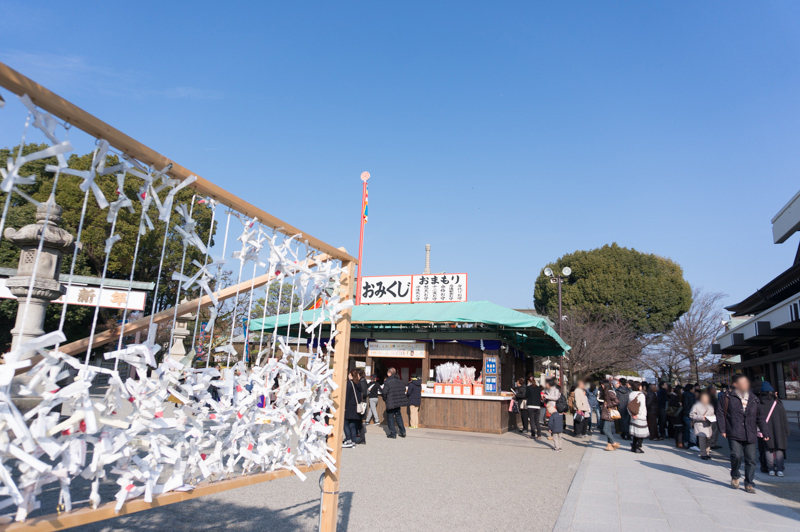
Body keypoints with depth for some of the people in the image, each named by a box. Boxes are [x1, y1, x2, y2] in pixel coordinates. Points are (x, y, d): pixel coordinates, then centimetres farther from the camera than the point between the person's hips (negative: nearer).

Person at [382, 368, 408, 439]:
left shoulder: (387, 382, -15)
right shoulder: (400, 381, 5)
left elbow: (384, 392, -15)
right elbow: (404, 390, 10)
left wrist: (385, 399, 4)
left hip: (391, 403, -6)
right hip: (399, 401, 6)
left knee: (390, 417, 5)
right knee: (398, 415, 19)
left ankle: (393, 433, 6)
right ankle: (402, 431, 18)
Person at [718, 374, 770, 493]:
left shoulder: (754, 400, 14)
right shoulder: (727, 398, 2)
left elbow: (759, 418, 21)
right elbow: (721, 414, 2)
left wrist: (765, 432, 15)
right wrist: (722, 429, -5)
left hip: (750, 436, 4)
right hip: (734, 435, -4)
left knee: (751, 459, 2)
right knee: (736, 455, -15)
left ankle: (749, 484, 17)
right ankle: (735, 477, 12)